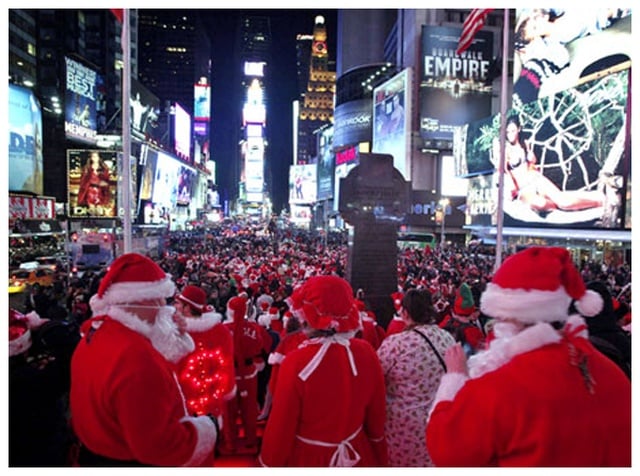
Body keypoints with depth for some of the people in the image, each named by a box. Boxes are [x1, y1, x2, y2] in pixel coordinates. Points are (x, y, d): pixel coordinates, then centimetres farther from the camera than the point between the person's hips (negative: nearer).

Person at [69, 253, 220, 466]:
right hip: (135, 463, -9)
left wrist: (171, 336, -3)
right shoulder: (135, 355, -34)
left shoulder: (97, 333, -2)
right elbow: (160, 445, -32)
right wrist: (209, 426, -18)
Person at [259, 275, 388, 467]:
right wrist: (380, 458, 15)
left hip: (308, 458, -3)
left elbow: (280, 428, -18)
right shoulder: (366, 353, -15)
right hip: (358, 455, 3)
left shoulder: (296, 362, -28)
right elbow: (377, 416, -2)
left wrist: (270, 463, 0)